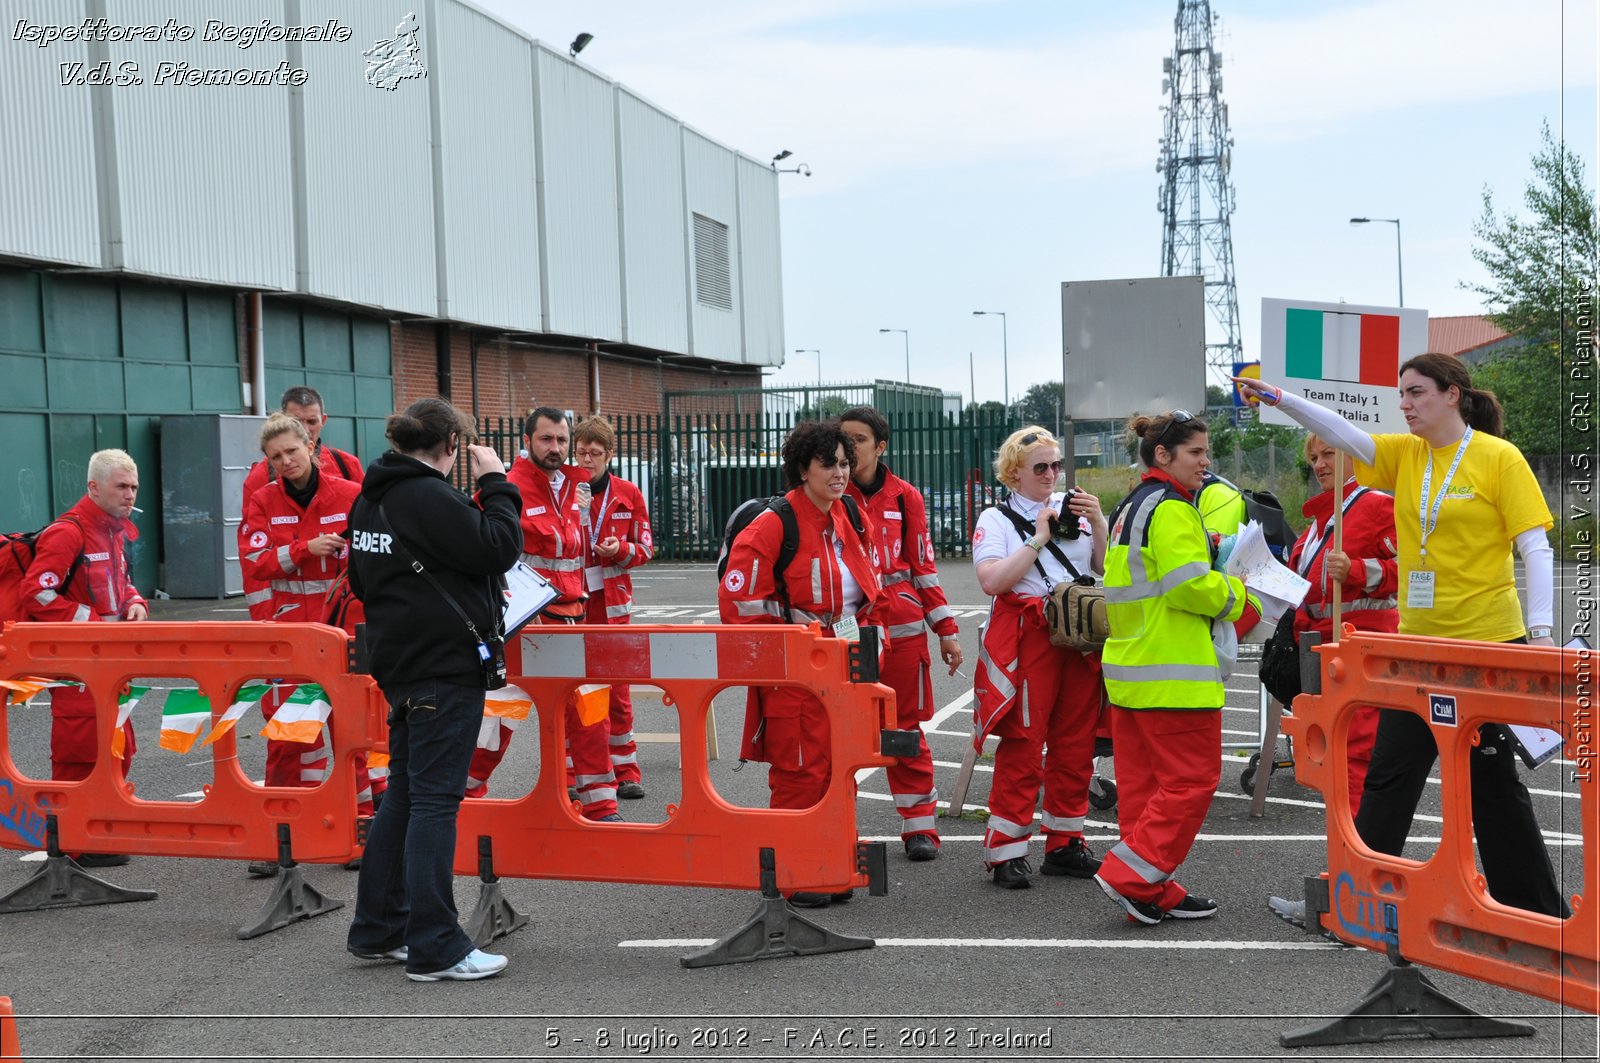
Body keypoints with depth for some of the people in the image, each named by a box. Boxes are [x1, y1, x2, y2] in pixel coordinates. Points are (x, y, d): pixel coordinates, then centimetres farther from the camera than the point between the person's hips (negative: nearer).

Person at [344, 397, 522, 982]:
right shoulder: (429, 497, -17)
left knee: (404, 792, 17)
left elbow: (361, 578, 21)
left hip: (399, 663, 10)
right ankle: (435, 949, 0)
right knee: (435, 799, -5)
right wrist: (495, 483, -8)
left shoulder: (371, 499, 12)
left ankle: (377, 929, 25)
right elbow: (499, 546, -18)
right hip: (446, 665, -9)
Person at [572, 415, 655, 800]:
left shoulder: (628, 494, 5)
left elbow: (646, 547, 9)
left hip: (612, 601, 0)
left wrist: (621, 549, -13)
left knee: (617, 688, 3)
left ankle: (625, 771, 10)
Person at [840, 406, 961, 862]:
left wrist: (947, 629, 9)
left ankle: (919, 827, 17)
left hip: (901, 624, 1)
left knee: (906, 726, 7)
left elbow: (924, 567, 11)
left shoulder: (905, 497, 7)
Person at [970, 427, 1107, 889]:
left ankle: (1065, 843, 20)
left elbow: (1107, 569, 12)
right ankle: (1006, 853, 2)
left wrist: (1098, 524, -2)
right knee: (1022, 747, -6)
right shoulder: (996, 519, 1)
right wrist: (1039, 539, -12)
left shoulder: (1074, 508, 14)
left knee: (1076, 745, 8)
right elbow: (992, 581, -14)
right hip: (1027, 640, -5)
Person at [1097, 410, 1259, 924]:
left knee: (1142, 780, 11)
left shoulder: (1129, 509, 18)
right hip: (1172, 674, -10)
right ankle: (1130, 875, -5)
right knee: (1192, 777, -3)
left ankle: (1154, 893, 17)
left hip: (1128, 667, 10)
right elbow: (1192, 585, -22)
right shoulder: (1171, 510, -14)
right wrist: (1240, 599, -4)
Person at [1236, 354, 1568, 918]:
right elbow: (1344, 434, -8)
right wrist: (1280, 398, -22)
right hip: (1417, 643, 5)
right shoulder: (1405, 454, 6)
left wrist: (1540, 630, -18)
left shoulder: (1499, 458, -9)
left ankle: (1538, 909, 19)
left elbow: (1536, 548, -11)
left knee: (1492, 778, 4)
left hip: (1486, 641, -5)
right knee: (1390, 772, 9)